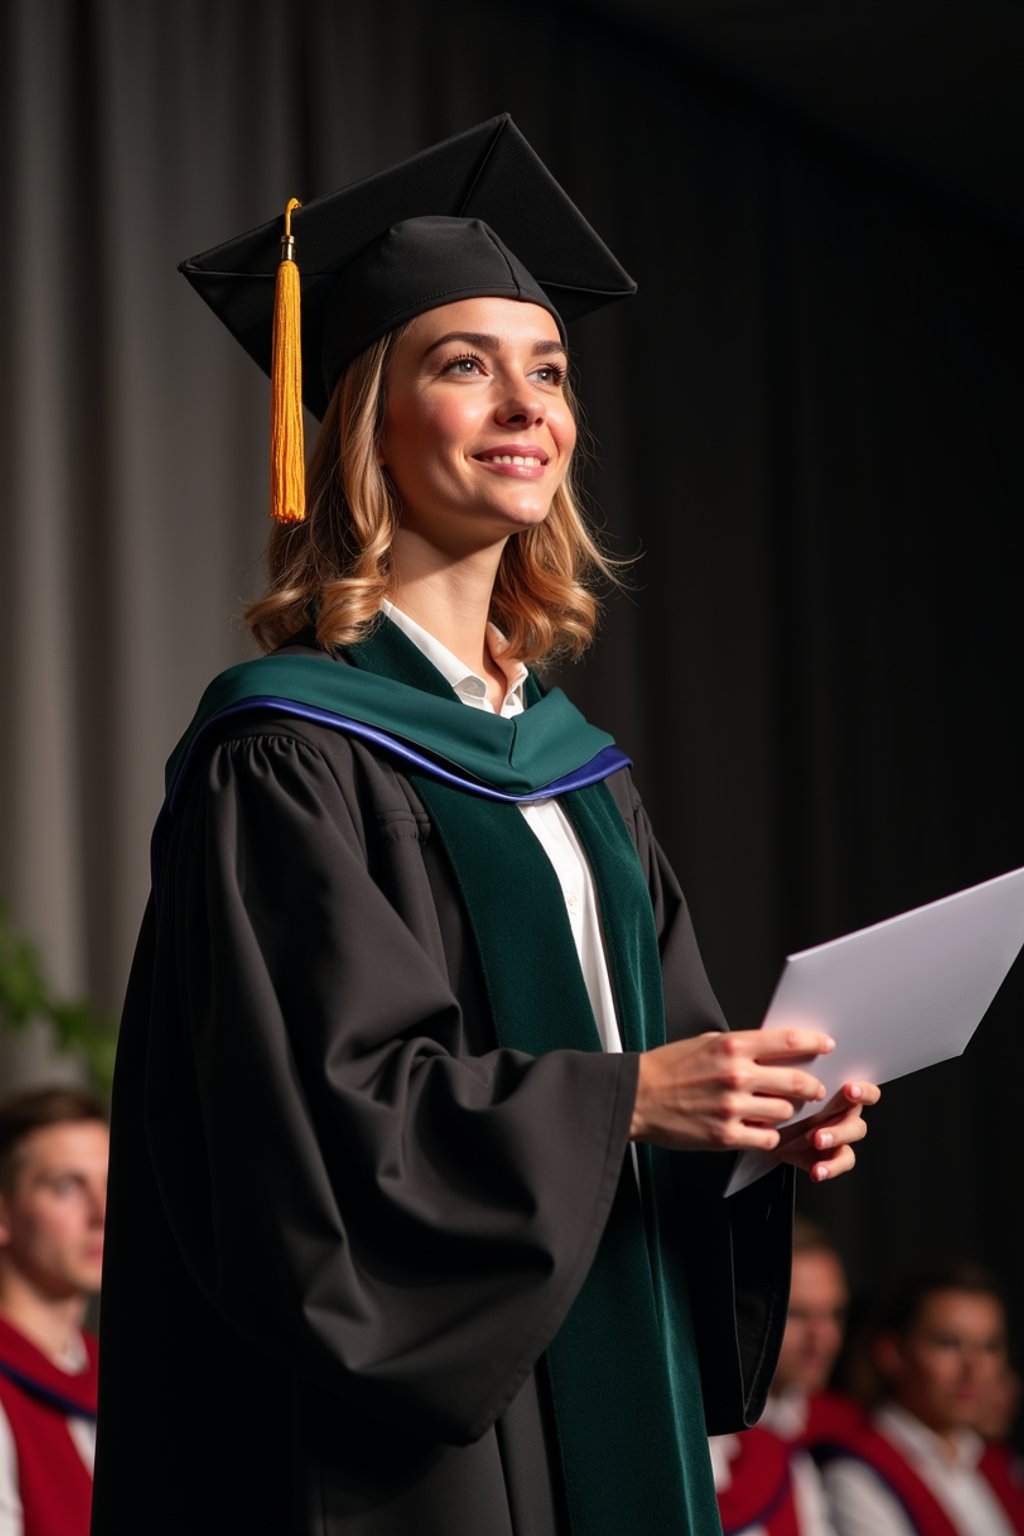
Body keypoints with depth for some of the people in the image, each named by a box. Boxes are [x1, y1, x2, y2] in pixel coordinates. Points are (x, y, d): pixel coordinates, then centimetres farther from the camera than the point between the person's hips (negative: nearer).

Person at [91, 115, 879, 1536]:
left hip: (600, 1405, 7)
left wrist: (758, 1117, -3)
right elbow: (316, 1103, -18)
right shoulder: (289, 758, -9)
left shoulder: (571, 764, 14)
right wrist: (621, 1099, -21)